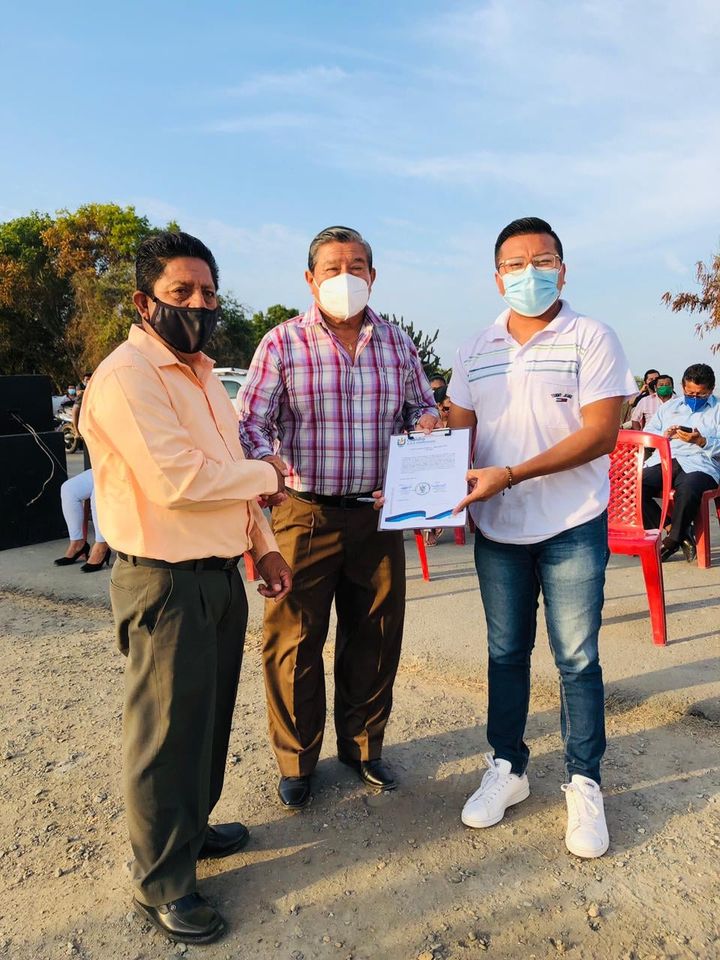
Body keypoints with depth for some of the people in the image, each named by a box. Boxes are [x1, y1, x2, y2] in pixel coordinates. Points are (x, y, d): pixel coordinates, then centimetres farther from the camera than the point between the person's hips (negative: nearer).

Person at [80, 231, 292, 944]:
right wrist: (268, 475, -11)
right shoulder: (127, 376, -17)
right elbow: (180, 479, -26)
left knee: (211, 718, 21)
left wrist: (263, 544, 12)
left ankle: (190, 828, 43)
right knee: (167, 732, 6)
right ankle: (161, 885, 26)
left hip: (221, 576, 9)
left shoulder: (201, 371, 14)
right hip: (167, 584, -9)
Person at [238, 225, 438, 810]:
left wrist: (426, 420, -5)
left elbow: (421, 405, 18)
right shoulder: (283, 343, -2)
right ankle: (296, 761, 28)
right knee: (295, 641, 6)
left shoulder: (397, 342, 9)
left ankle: (363, 744, 36)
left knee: (375, 636, 14)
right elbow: (250, 423, -5)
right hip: (306, 515, -3)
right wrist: (267, 462, -26)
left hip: (378, 515, 4)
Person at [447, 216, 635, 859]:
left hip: (572, 528, -3)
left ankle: (584, 784, 23)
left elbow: (601, 434, -14)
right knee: (506, 653, 14)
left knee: (577, 658, 6)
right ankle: (508, 768, 30)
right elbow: (458, 429, 11)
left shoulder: (592, 339, -6)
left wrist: (509, 476, -22)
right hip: (497, 529, 4)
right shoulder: (476, 351, 8)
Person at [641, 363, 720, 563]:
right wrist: (666, 435, 1)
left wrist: (701, 441, -14)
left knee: (687, 490, -38)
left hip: (700, 465, -4)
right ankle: (679, 531, -13)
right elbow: (647, 434, 20)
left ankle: (672, 541, -13)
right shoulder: (669, 406, 26)